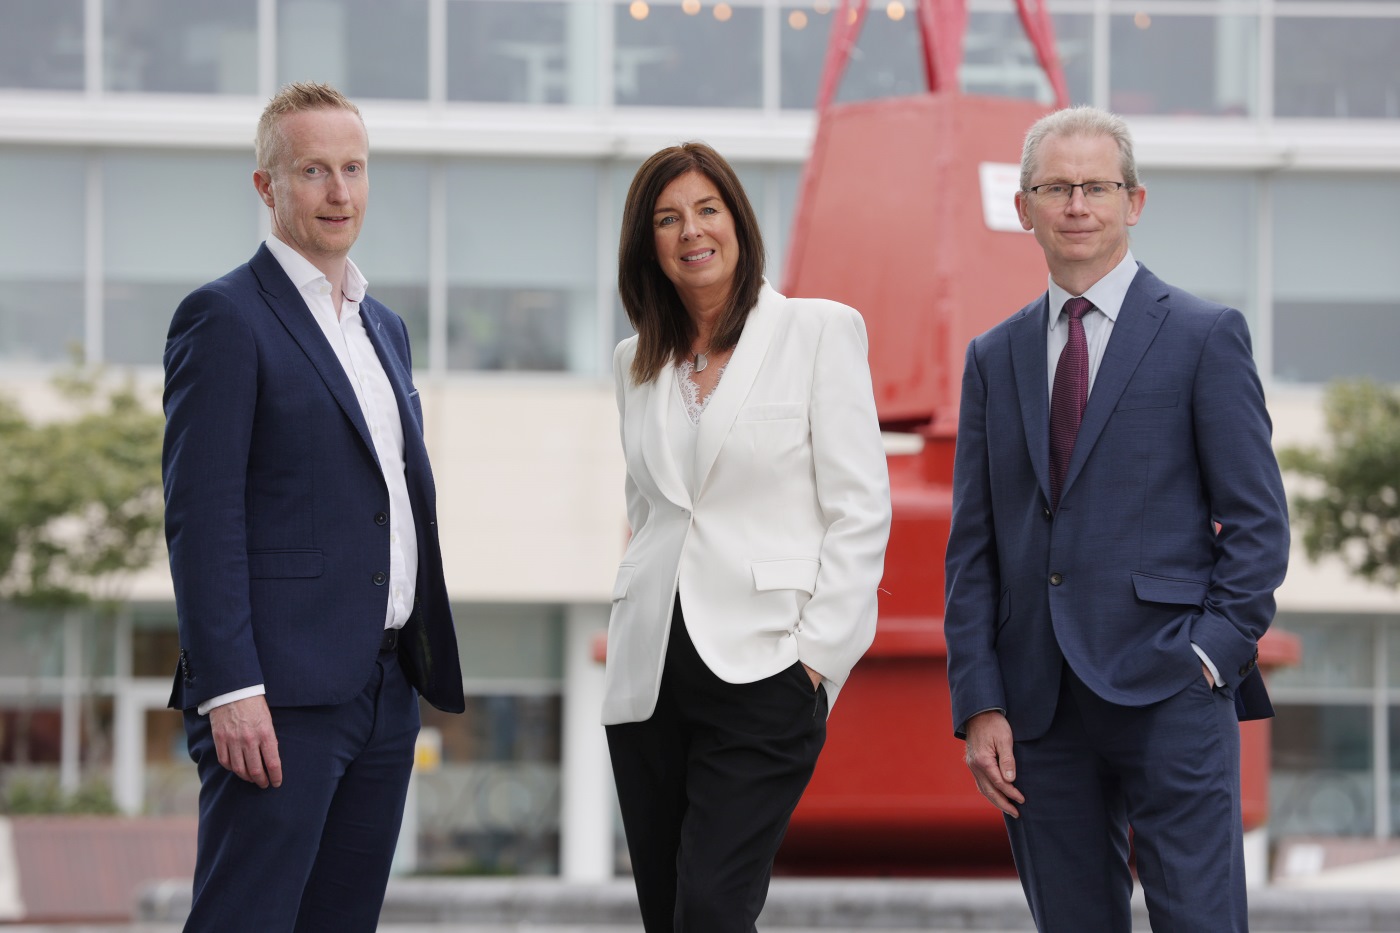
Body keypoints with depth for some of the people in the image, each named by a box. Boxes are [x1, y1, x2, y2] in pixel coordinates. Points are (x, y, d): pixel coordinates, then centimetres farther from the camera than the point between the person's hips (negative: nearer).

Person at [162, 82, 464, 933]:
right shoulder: (226, 318, -6)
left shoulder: (384, 328, 20)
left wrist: (423, 671, 15)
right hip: (279, 699, -8)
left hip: (386, 692, 8)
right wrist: (229, 689, -20)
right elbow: (199, 515, -13)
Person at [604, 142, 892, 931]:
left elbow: (861, 508, -4)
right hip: (651, 678, 6)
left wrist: (817, 651, -11)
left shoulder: (819, 331, -1)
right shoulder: (636, 363, 14)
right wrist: (628, 623, 10)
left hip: (762, 667, -6)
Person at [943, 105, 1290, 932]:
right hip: (1038, 703, 4)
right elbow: (972, 547, 12)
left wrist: (1213, 655, -10)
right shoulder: (996, 358, 15)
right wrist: (979, 705, 3)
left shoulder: (1205, 336, 3)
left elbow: (1259, 522, 0)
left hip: (1168, 689, -4)